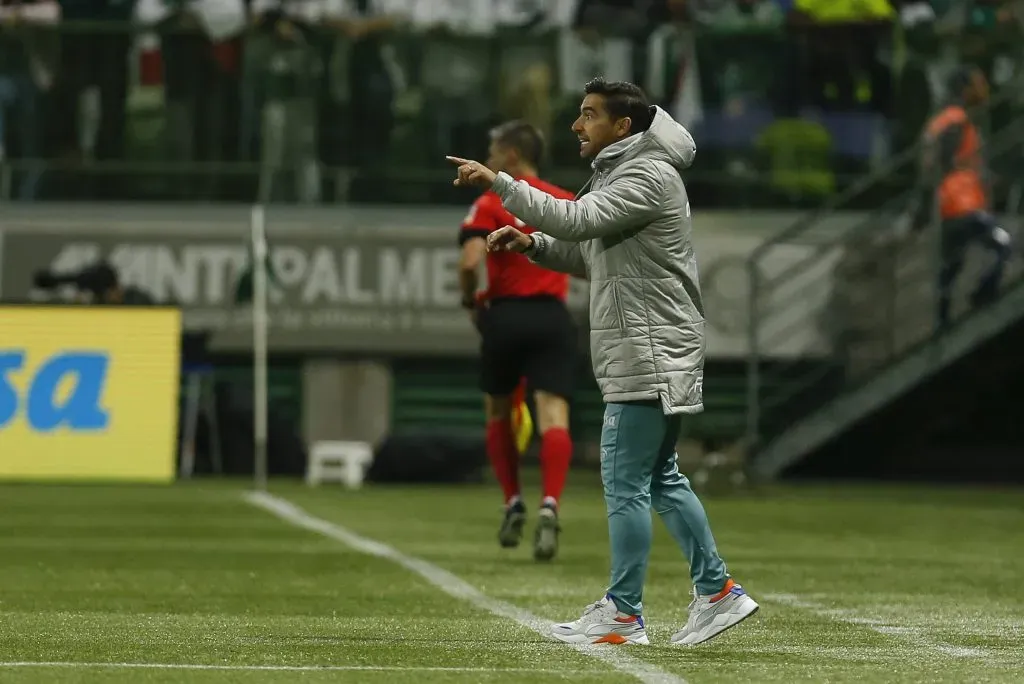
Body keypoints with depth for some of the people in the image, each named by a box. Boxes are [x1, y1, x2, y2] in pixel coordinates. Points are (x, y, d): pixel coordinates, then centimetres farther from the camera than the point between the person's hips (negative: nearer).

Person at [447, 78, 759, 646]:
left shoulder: (649, 176, -14)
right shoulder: (620, 173, 18)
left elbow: (577, 220, -26)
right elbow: (592, 255, 22)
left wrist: (498, 183, -24)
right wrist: (532, 244, 6)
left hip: (650, 355, -10)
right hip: (641, 354, 10)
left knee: (625, 482, -8)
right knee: (660, 479, 15)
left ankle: (623, 615, -5)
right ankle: (717, 593, 19)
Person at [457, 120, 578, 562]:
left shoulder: (491, 204, -3)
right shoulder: (567, 203, 11)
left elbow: (470, 261, -15)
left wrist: (470, 301, 2)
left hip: (505, 315, -2)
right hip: (553, 317, 2)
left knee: (498, 413, 19)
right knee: (553, 415, -8)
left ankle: (513, 504, 17)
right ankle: (549, 506, -28)